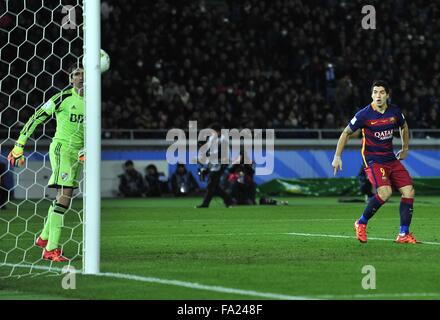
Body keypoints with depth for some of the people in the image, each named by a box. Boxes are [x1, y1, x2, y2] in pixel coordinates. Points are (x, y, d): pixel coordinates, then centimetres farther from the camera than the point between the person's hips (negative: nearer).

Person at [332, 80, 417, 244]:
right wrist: (337, 157, -4)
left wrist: (405, 149, 26)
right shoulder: (364, 114, -13)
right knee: (385, 192, -27)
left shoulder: (394, 111, 0)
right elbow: (346, 133, -1)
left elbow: (404, 127, 23)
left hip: (391, 158, 6)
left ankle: (404, 235, 0)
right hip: (373, 160, -6)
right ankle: (361, 223, -5)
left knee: (409, 191, -7)